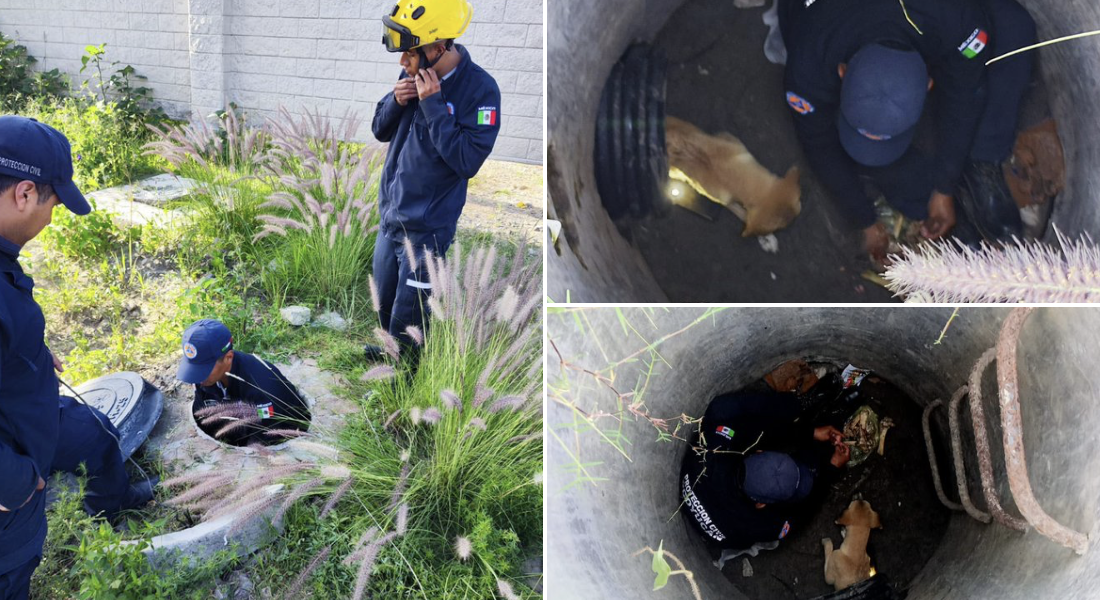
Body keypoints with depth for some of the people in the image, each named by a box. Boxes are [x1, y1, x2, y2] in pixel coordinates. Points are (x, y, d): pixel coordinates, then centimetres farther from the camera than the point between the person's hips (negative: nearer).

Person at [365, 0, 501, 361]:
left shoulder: (480, 89, -19)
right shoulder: (414, 75, -2)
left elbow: (467, 161, -24)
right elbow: (380, 131, 8)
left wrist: (433, 105, -26)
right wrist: (396, 101, -13)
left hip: (427, 228, -6)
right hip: (390, 216, 6)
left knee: (405, 319, 6)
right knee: (384, 303, 24)